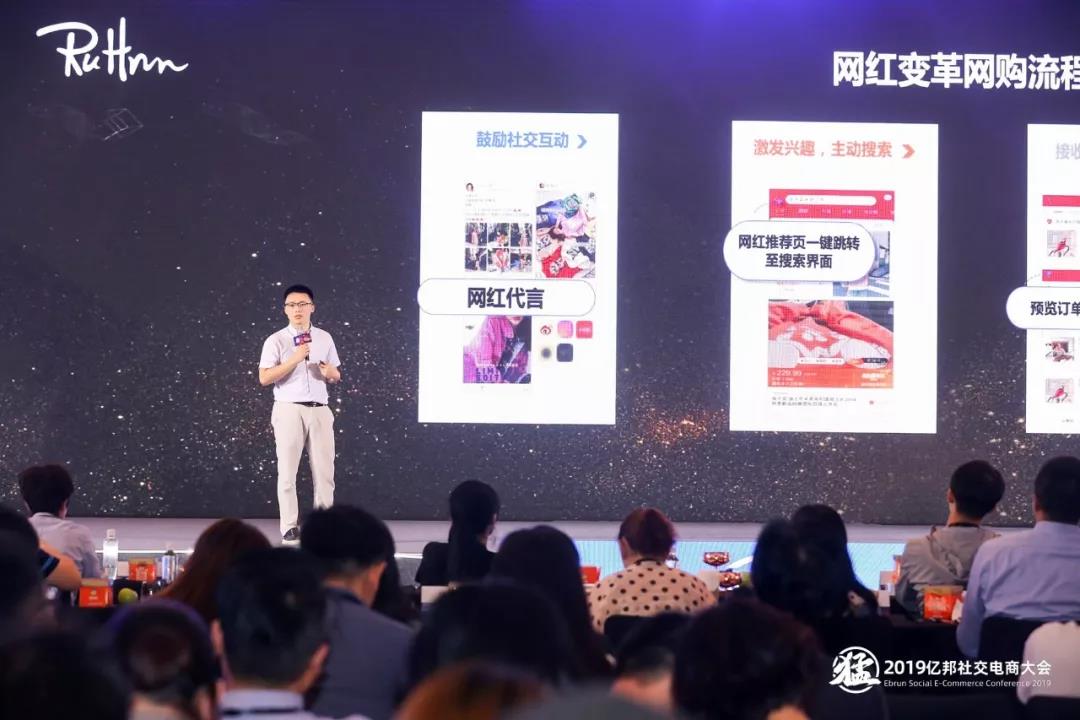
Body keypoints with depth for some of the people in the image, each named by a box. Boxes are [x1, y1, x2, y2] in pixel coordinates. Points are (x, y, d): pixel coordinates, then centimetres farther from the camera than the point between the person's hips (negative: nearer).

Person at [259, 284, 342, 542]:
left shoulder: (324, 338, 11)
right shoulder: (276, 341, -2)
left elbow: (336, 375, 18)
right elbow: (264, 378, -9)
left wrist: (330, 372, -6)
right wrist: (294, 360, -18)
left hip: (319, 410, 3)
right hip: (289, 411, -3)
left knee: (324, 471, 2)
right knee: (287, 471, -2)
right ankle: (290, 528, 1)